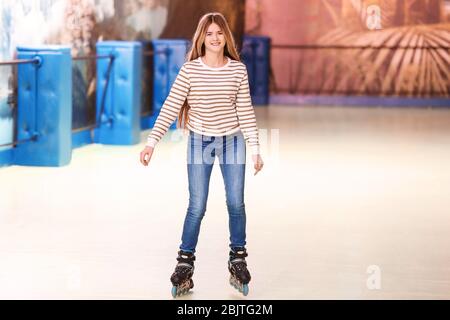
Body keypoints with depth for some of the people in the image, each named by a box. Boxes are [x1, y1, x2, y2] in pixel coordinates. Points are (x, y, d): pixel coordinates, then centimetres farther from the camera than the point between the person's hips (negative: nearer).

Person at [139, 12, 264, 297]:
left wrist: (255, 149, 0)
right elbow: (170, 107, -11)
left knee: (236, 204, 4)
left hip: (232, 141, 2)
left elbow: (246, 111, 1)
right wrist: (152, 142, -18)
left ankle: (238, 263, 20)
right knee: (197, 208, -3)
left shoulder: (238, 70, -3)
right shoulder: (190, 70, -9)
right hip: (200, 142, -2)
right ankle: (185, 266, 9)